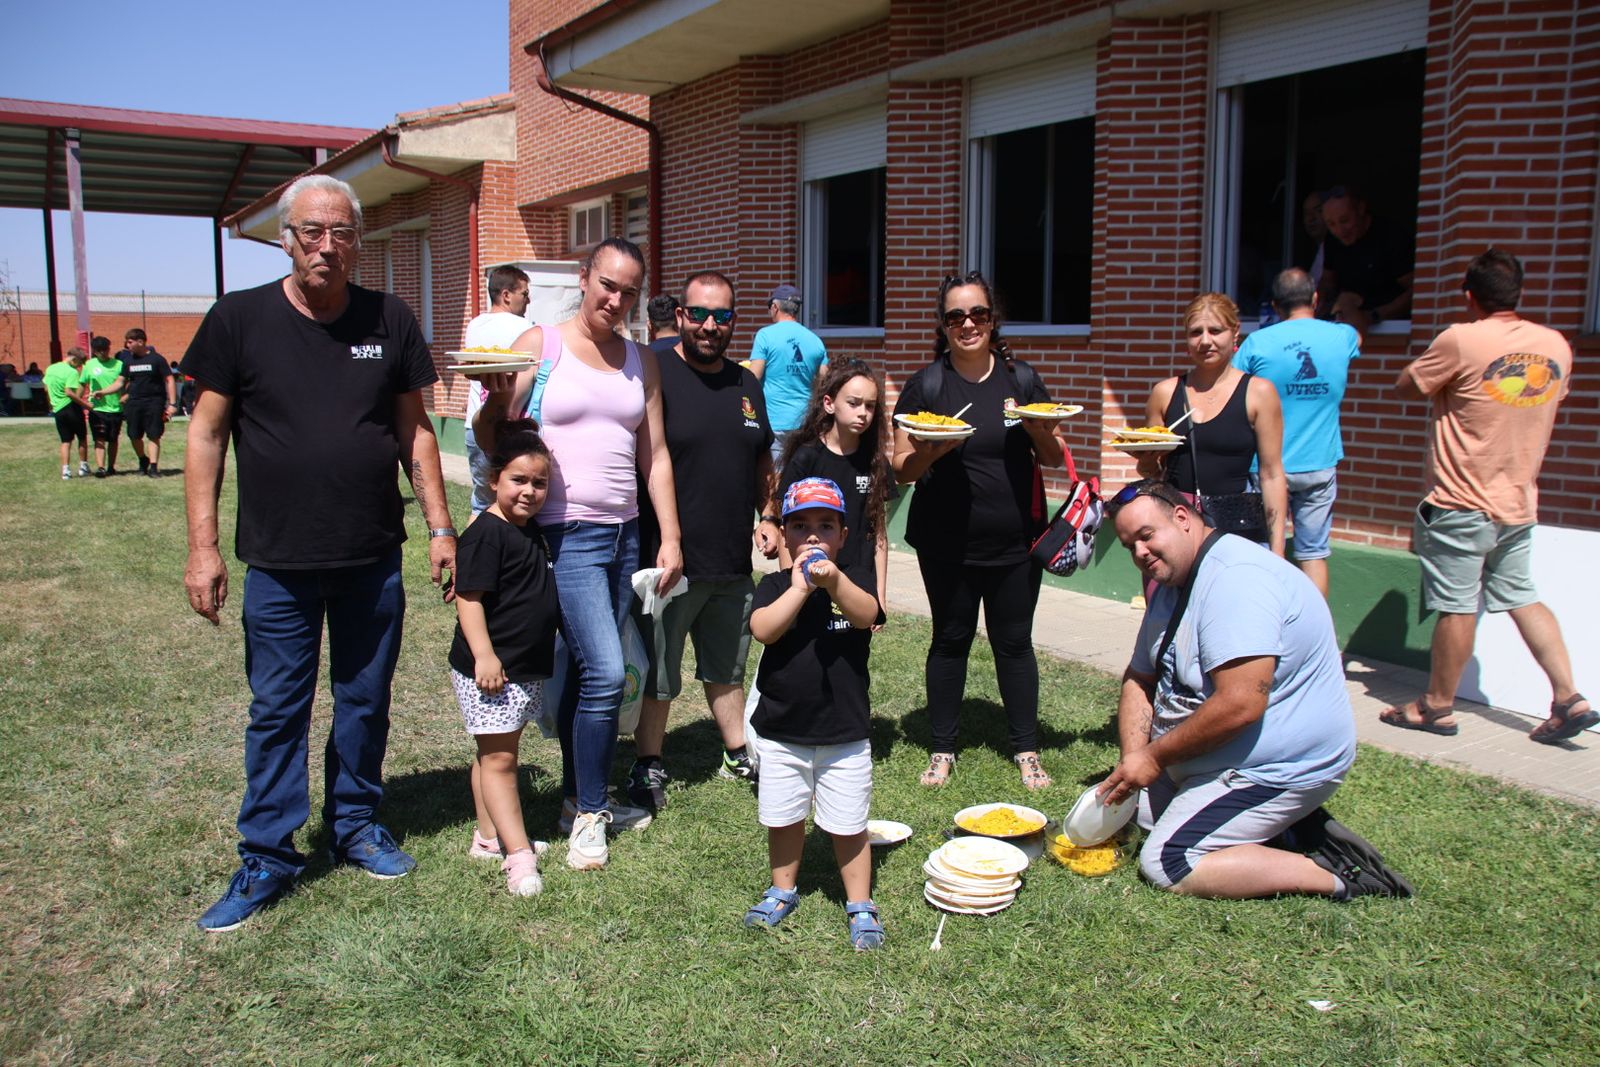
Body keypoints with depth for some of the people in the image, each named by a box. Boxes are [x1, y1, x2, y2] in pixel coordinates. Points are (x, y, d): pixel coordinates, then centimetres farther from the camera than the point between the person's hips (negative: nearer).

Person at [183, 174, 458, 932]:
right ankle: (267, 858, 21)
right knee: (276, 711, 8)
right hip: (278, 563, -1)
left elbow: (415, 430, 8)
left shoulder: (390, 322, 1)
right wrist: (202, 546, -5)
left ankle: (356, 825, 32)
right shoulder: (240, 318, -4)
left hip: (374, 559, 2)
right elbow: (207, 434, -1)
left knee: (365, 700, 14)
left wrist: (440, 527, 4)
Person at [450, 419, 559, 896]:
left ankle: (490, 836, 28)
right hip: (490, 667, -9)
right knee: (498, 756, -4)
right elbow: (468, 598, -20)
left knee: (499, 753, 17)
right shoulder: (486, 534, -17)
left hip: (526, 668, 9)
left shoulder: (530, 529, 11)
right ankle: (519, 854, -4)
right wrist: (484, 655, -25)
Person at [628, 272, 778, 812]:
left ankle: (738, 754, 36)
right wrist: (659, 545, -18)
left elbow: (761, 459, 21)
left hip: (733, 561, 6)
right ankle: (648, 767, 24)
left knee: (726, 669, 21)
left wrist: (767, 516, 8)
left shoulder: (747, 384, 11)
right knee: (657, 675, 8)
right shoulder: (655, 375, -10)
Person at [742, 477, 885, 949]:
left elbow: (868, 616, -25)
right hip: (780, 733, 1)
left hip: (845, 735, -1)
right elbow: (763, 629, -19)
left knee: (848, 825, 7)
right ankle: (783, 890, 37)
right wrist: (799, 588, -22)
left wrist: (833, 581, -41)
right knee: (783, 819, 16)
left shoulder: (850, 583, -3)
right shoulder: (775, 585, -2)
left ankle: (860, 905, 23)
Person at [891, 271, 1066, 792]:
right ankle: (942, 748, 25)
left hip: (1016, 541, 1)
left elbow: (1054, 458, 7)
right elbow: (902, 469, -2)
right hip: (947, 544, -1)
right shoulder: (925, 385, -2)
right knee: (950, 639, 11)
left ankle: (1026, 749, 24)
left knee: (1014, 642, 10)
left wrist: (1038, 428, -14)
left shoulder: (1022, 378, 2)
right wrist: (931, 451, -23)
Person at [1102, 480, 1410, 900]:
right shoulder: (1171, 586, 9)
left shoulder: (1236, 579, -26)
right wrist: (1134, 758, -8)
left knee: (1164, 866, -13)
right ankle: (1284, 824, 10)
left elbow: (1240, 705, -33)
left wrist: (1154, 758, -21)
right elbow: (1139, 679, 10)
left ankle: (1333, 874, -9)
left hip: (1275, 767, -11)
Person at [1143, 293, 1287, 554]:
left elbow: (1272, 475, -2)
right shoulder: (1165, 392, 7)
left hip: (1238, 525, -2)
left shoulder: (1259, 392, -1)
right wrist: (1146, 459, -7)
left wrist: (1276, 552, -6)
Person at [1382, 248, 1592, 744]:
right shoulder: (1556, 345, 4)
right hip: (1520, 503, 6)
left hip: (1462, 504, -6)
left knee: (1457, 607, 1)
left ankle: (1438, 707, 13)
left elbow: (1408, 385, -4)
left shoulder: (1462, 340, -17)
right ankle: (1569, 699, 14)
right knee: (1522, 598, 17)